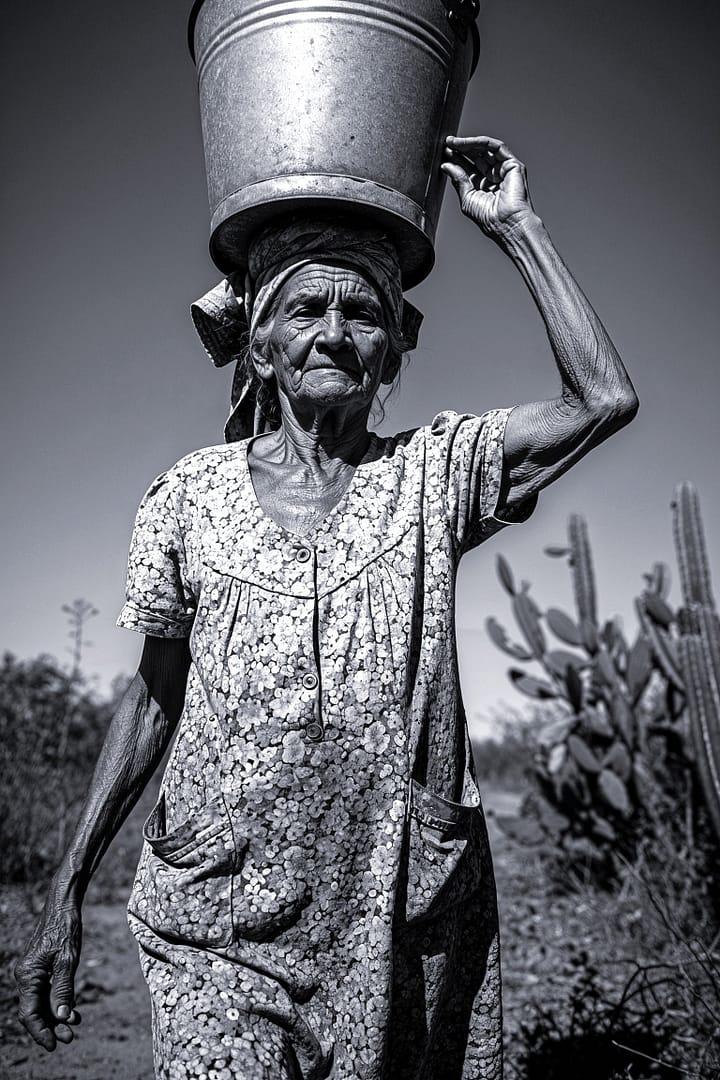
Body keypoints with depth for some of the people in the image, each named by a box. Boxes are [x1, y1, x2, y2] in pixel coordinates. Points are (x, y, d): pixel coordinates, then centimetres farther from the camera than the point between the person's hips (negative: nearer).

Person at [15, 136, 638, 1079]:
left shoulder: (433, 475, -1)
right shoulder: (188, 497, 0)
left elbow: (605, 399, -11)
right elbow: (154, 698, 5)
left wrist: (516, 225, -4)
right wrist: (67, 894, 5)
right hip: (221, 931, 0)